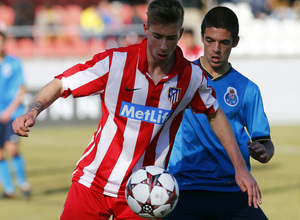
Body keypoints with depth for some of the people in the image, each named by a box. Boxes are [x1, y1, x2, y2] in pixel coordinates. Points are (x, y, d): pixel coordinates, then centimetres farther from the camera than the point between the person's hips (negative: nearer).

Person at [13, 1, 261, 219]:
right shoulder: (114, 61, -10)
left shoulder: (191, 76, -4)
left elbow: (215, 113, 14)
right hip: (92, 183, -1)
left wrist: (240, 167, 12)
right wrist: (33, 111, -24)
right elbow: (60, 85, -5)